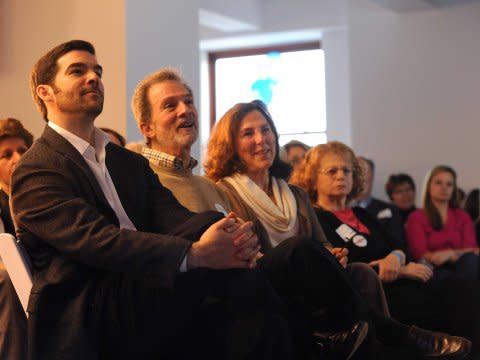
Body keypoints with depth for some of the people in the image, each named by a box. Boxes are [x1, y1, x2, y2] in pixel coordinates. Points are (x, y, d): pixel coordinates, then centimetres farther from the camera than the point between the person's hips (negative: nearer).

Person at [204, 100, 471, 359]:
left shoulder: (296, 195, 24)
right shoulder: (224, 194, 5)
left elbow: (322, 247, 17)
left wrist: (332, 256, -9)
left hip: (301, 298, 5)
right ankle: (394, 334, -23)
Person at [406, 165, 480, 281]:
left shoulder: (463, 216, 20)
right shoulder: (416, 217, 10)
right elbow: (420, 254, -3)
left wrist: (450, 253, -17)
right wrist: (457, 255, -15)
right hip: (434, 270, -4)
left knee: (471, 259, -33)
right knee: (443, 276, -40)